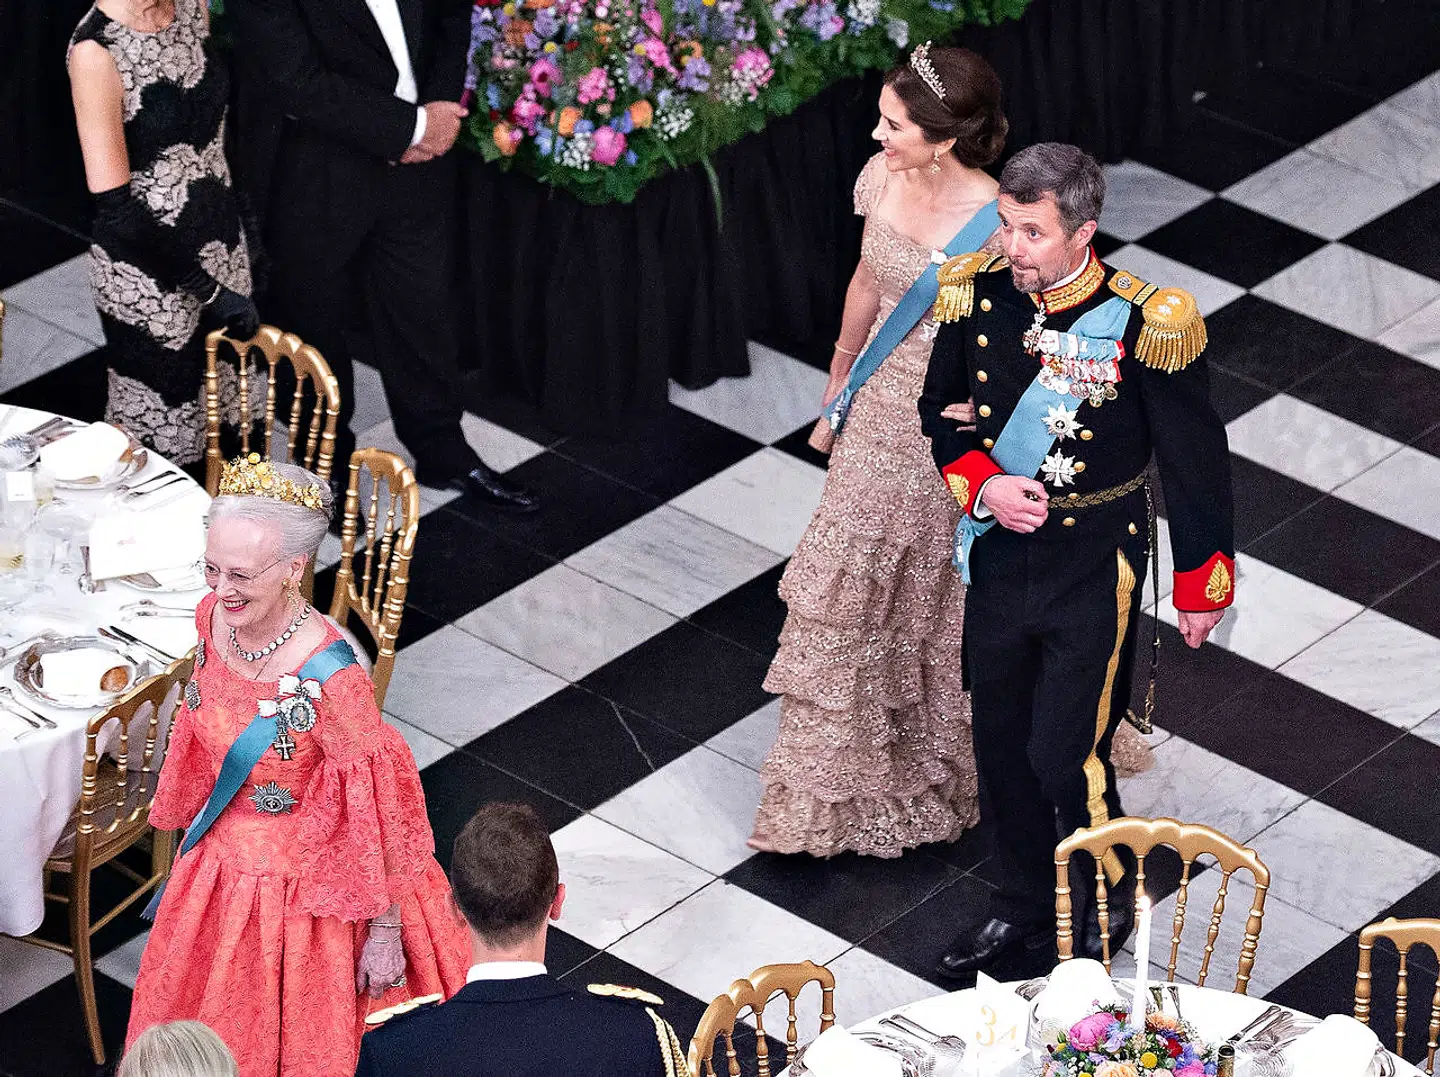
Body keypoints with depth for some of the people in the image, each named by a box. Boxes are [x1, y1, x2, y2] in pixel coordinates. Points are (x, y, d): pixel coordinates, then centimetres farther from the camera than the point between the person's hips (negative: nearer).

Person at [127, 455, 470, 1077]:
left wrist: (386, 932, -16)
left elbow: (377, 813, -23)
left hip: (302, 891, -6)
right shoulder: (214, 617, -12)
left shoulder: (328, 680, -33)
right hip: (222, 862, 6)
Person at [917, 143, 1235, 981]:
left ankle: (1120, 892, 23)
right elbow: (943, 410, 8)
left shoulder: (1145, 322, -21)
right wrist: (983, 486, -11)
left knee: (1065, 754, -6)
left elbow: (1195, 461, -9)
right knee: (1003, 745, 15)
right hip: (999, 557, 5)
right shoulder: (978, 292, -8)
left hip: (1095, 568, -4)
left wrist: (1202, 585, -1)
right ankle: (1025, 909, 36)